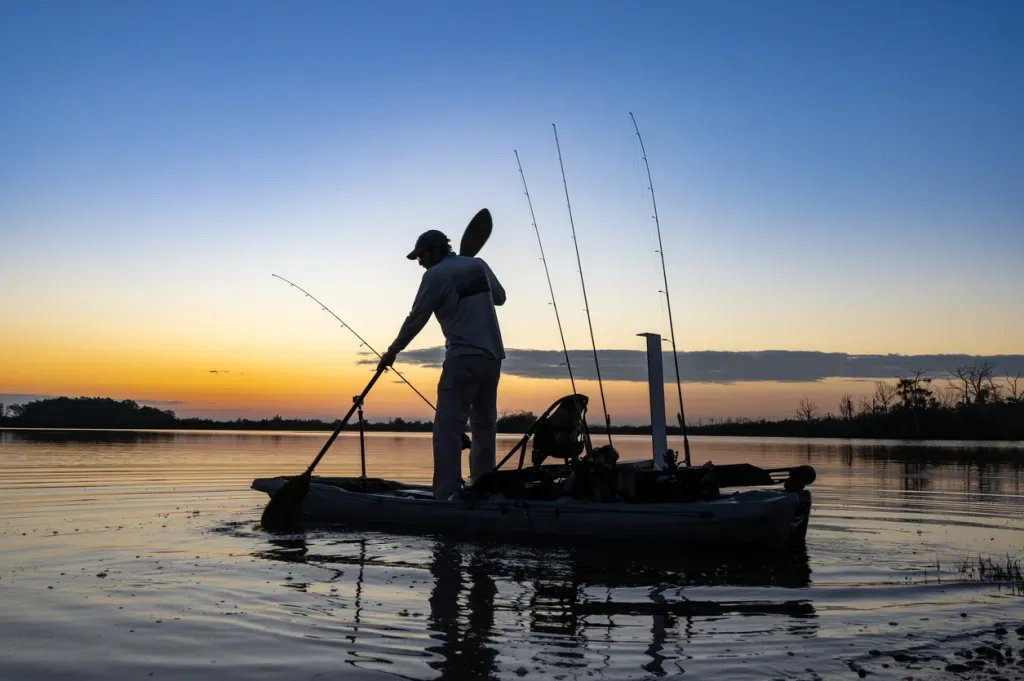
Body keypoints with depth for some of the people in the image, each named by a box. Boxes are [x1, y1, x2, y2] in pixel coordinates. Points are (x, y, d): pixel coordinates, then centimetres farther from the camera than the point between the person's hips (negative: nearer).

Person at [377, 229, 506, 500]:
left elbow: (416, 319, -1)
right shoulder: (479, 265, 15)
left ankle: (447, 495, -17)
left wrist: (392, 352, 8)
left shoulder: (436, 275, -3)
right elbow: (500, 297, 28)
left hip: (464, 357, -7)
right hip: (493, 355, 7)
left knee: (448, 426, -9)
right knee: (484, 425, 13)